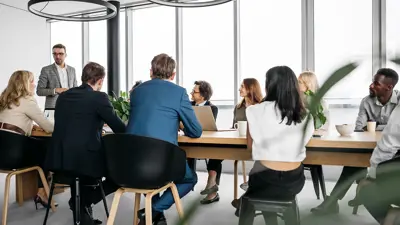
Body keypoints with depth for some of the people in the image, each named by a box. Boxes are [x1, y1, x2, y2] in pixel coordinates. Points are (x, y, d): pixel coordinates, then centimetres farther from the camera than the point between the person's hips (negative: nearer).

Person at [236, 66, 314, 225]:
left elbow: (250, 145, 1)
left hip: (266, 179, -3)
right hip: (294, 180, 4)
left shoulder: (256, 111, -11)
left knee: (248, 196, 30)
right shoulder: (305, 115, 1)